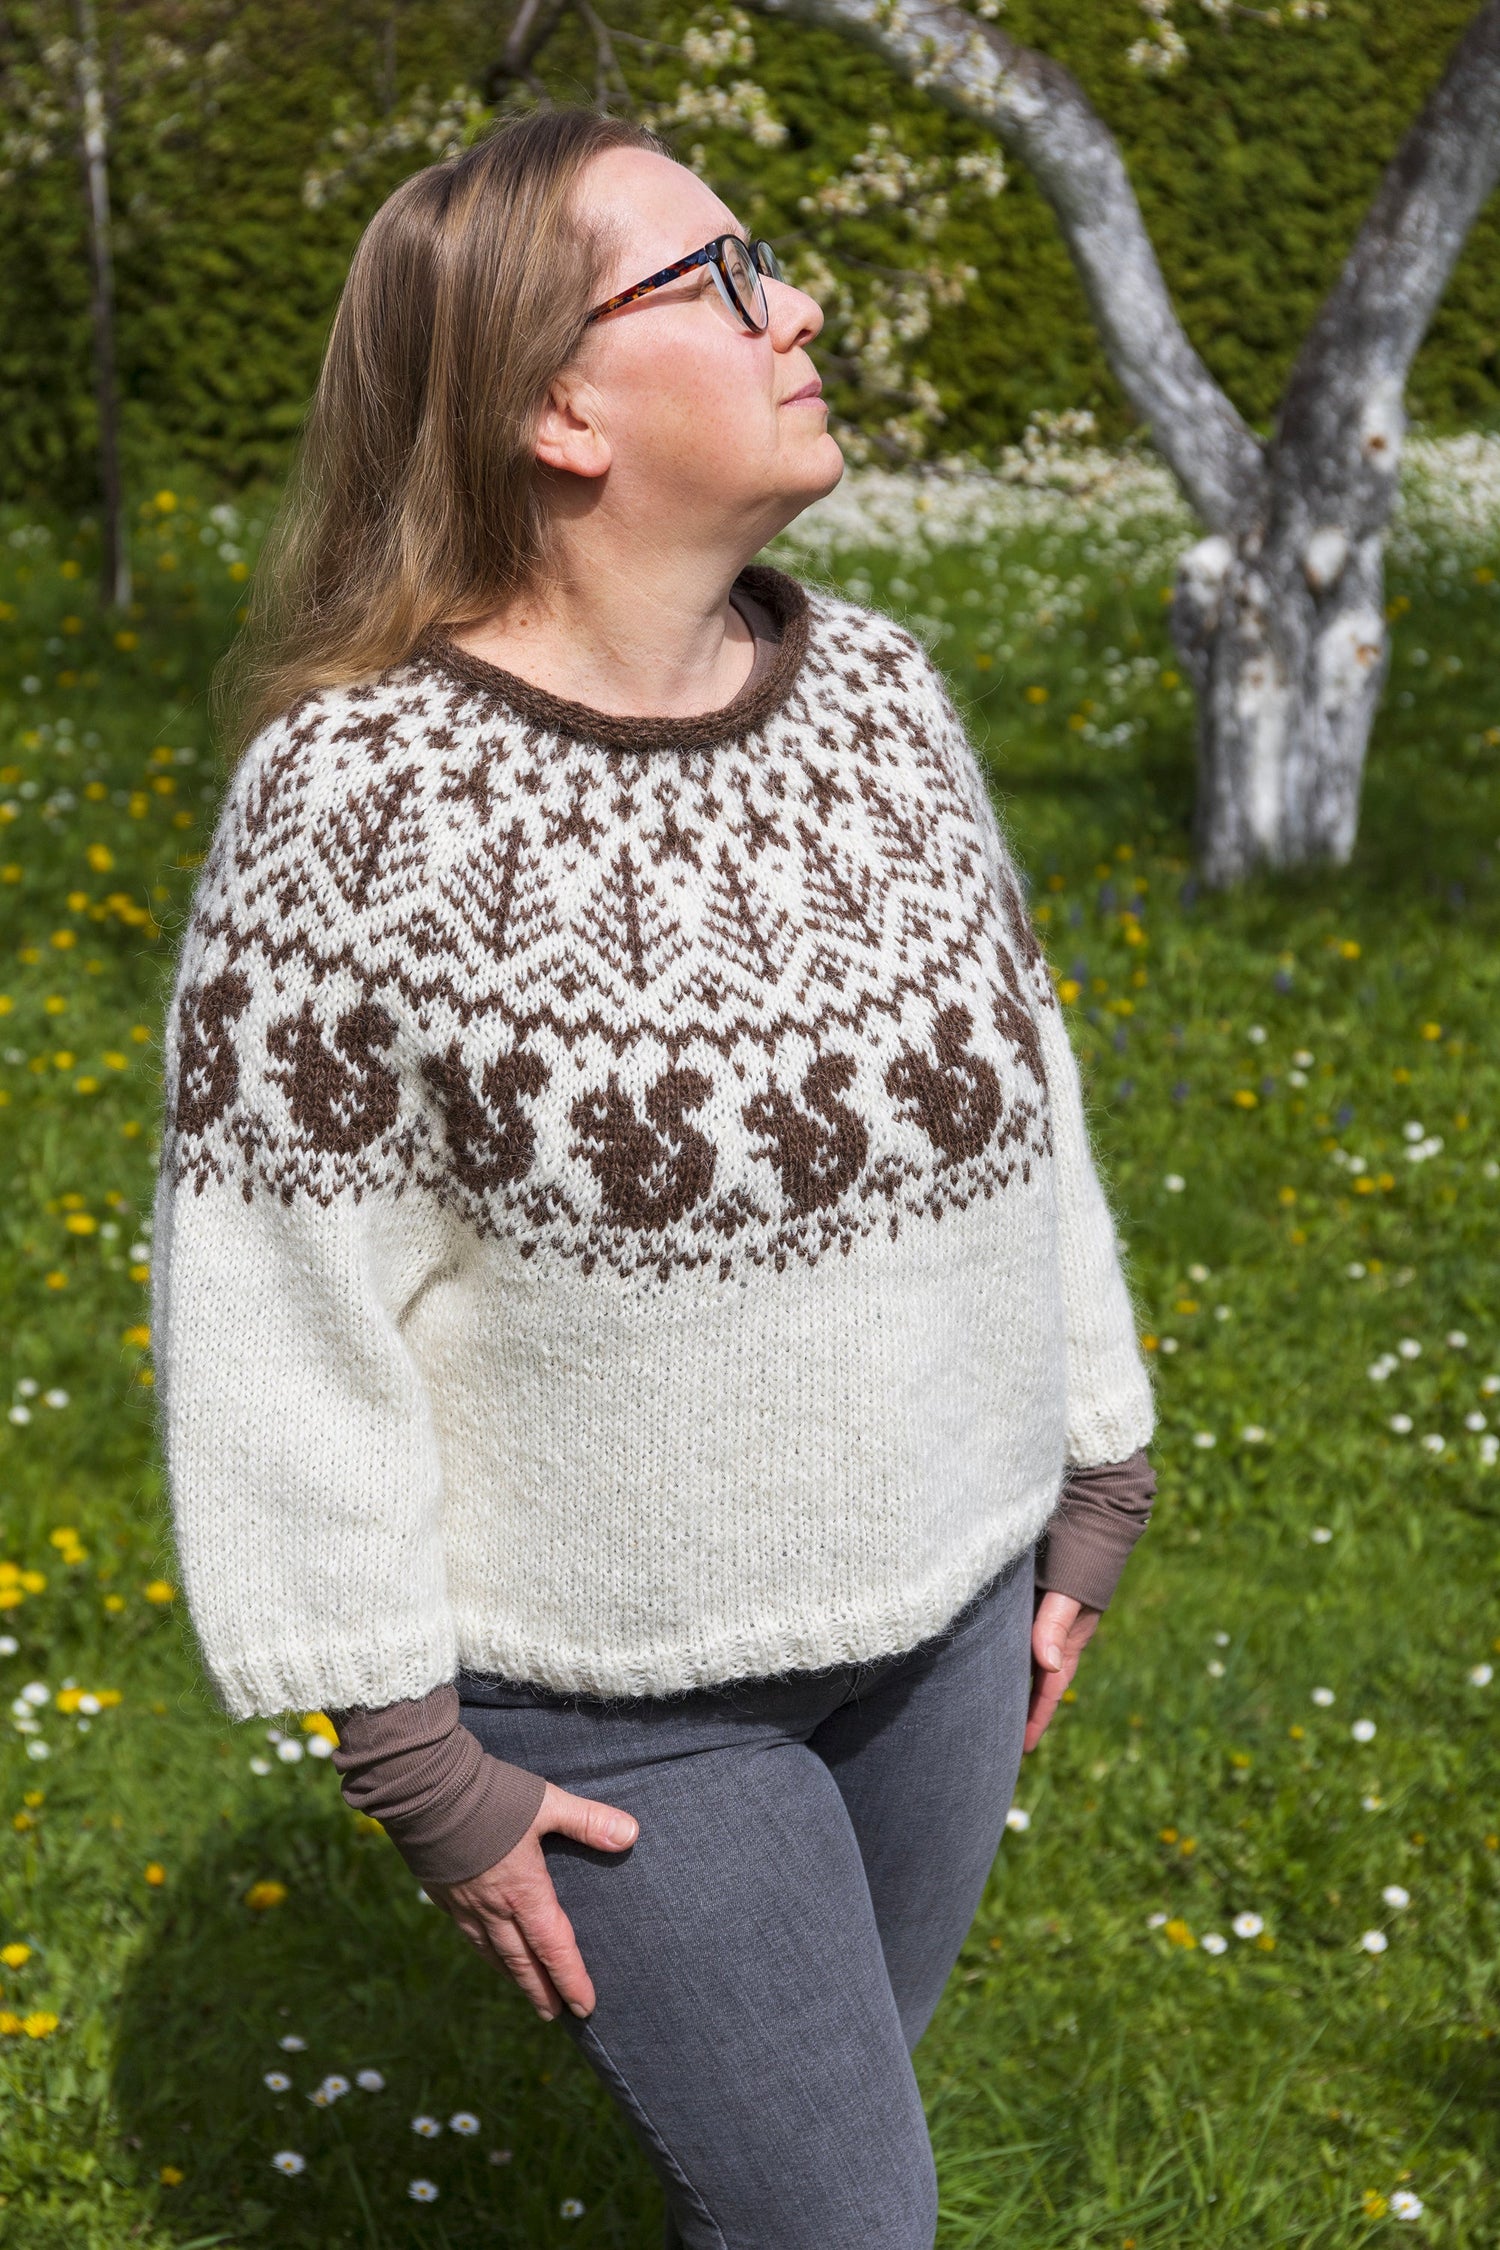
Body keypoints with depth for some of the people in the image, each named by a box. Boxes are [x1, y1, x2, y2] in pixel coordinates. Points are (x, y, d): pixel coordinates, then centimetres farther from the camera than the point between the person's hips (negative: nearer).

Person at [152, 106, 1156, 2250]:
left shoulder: (878, 687, -3)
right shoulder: (360, 803, -21)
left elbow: (1008, 1086, 8)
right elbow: (292, 1324, -16)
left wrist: (1087, 1490, 12)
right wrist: (417, 1764, -11)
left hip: (942, 1595, 5)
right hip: (621, 1698, -5)